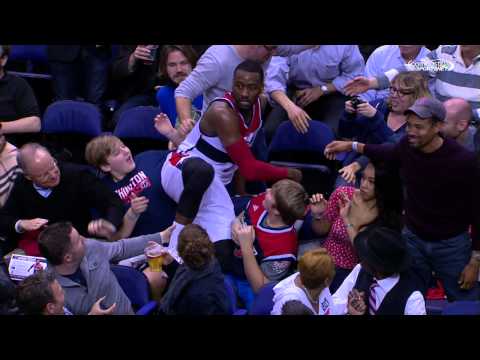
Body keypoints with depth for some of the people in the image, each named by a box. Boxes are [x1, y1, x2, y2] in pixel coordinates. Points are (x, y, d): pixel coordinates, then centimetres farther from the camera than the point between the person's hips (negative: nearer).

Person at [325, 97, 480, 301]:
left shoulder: (463, 161, -24)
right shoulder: (408, 146, -9)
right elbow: (392, 154, 18)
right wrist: (352, 146, 11)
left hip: (451, 245, -4)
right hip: (413, 239, 4)